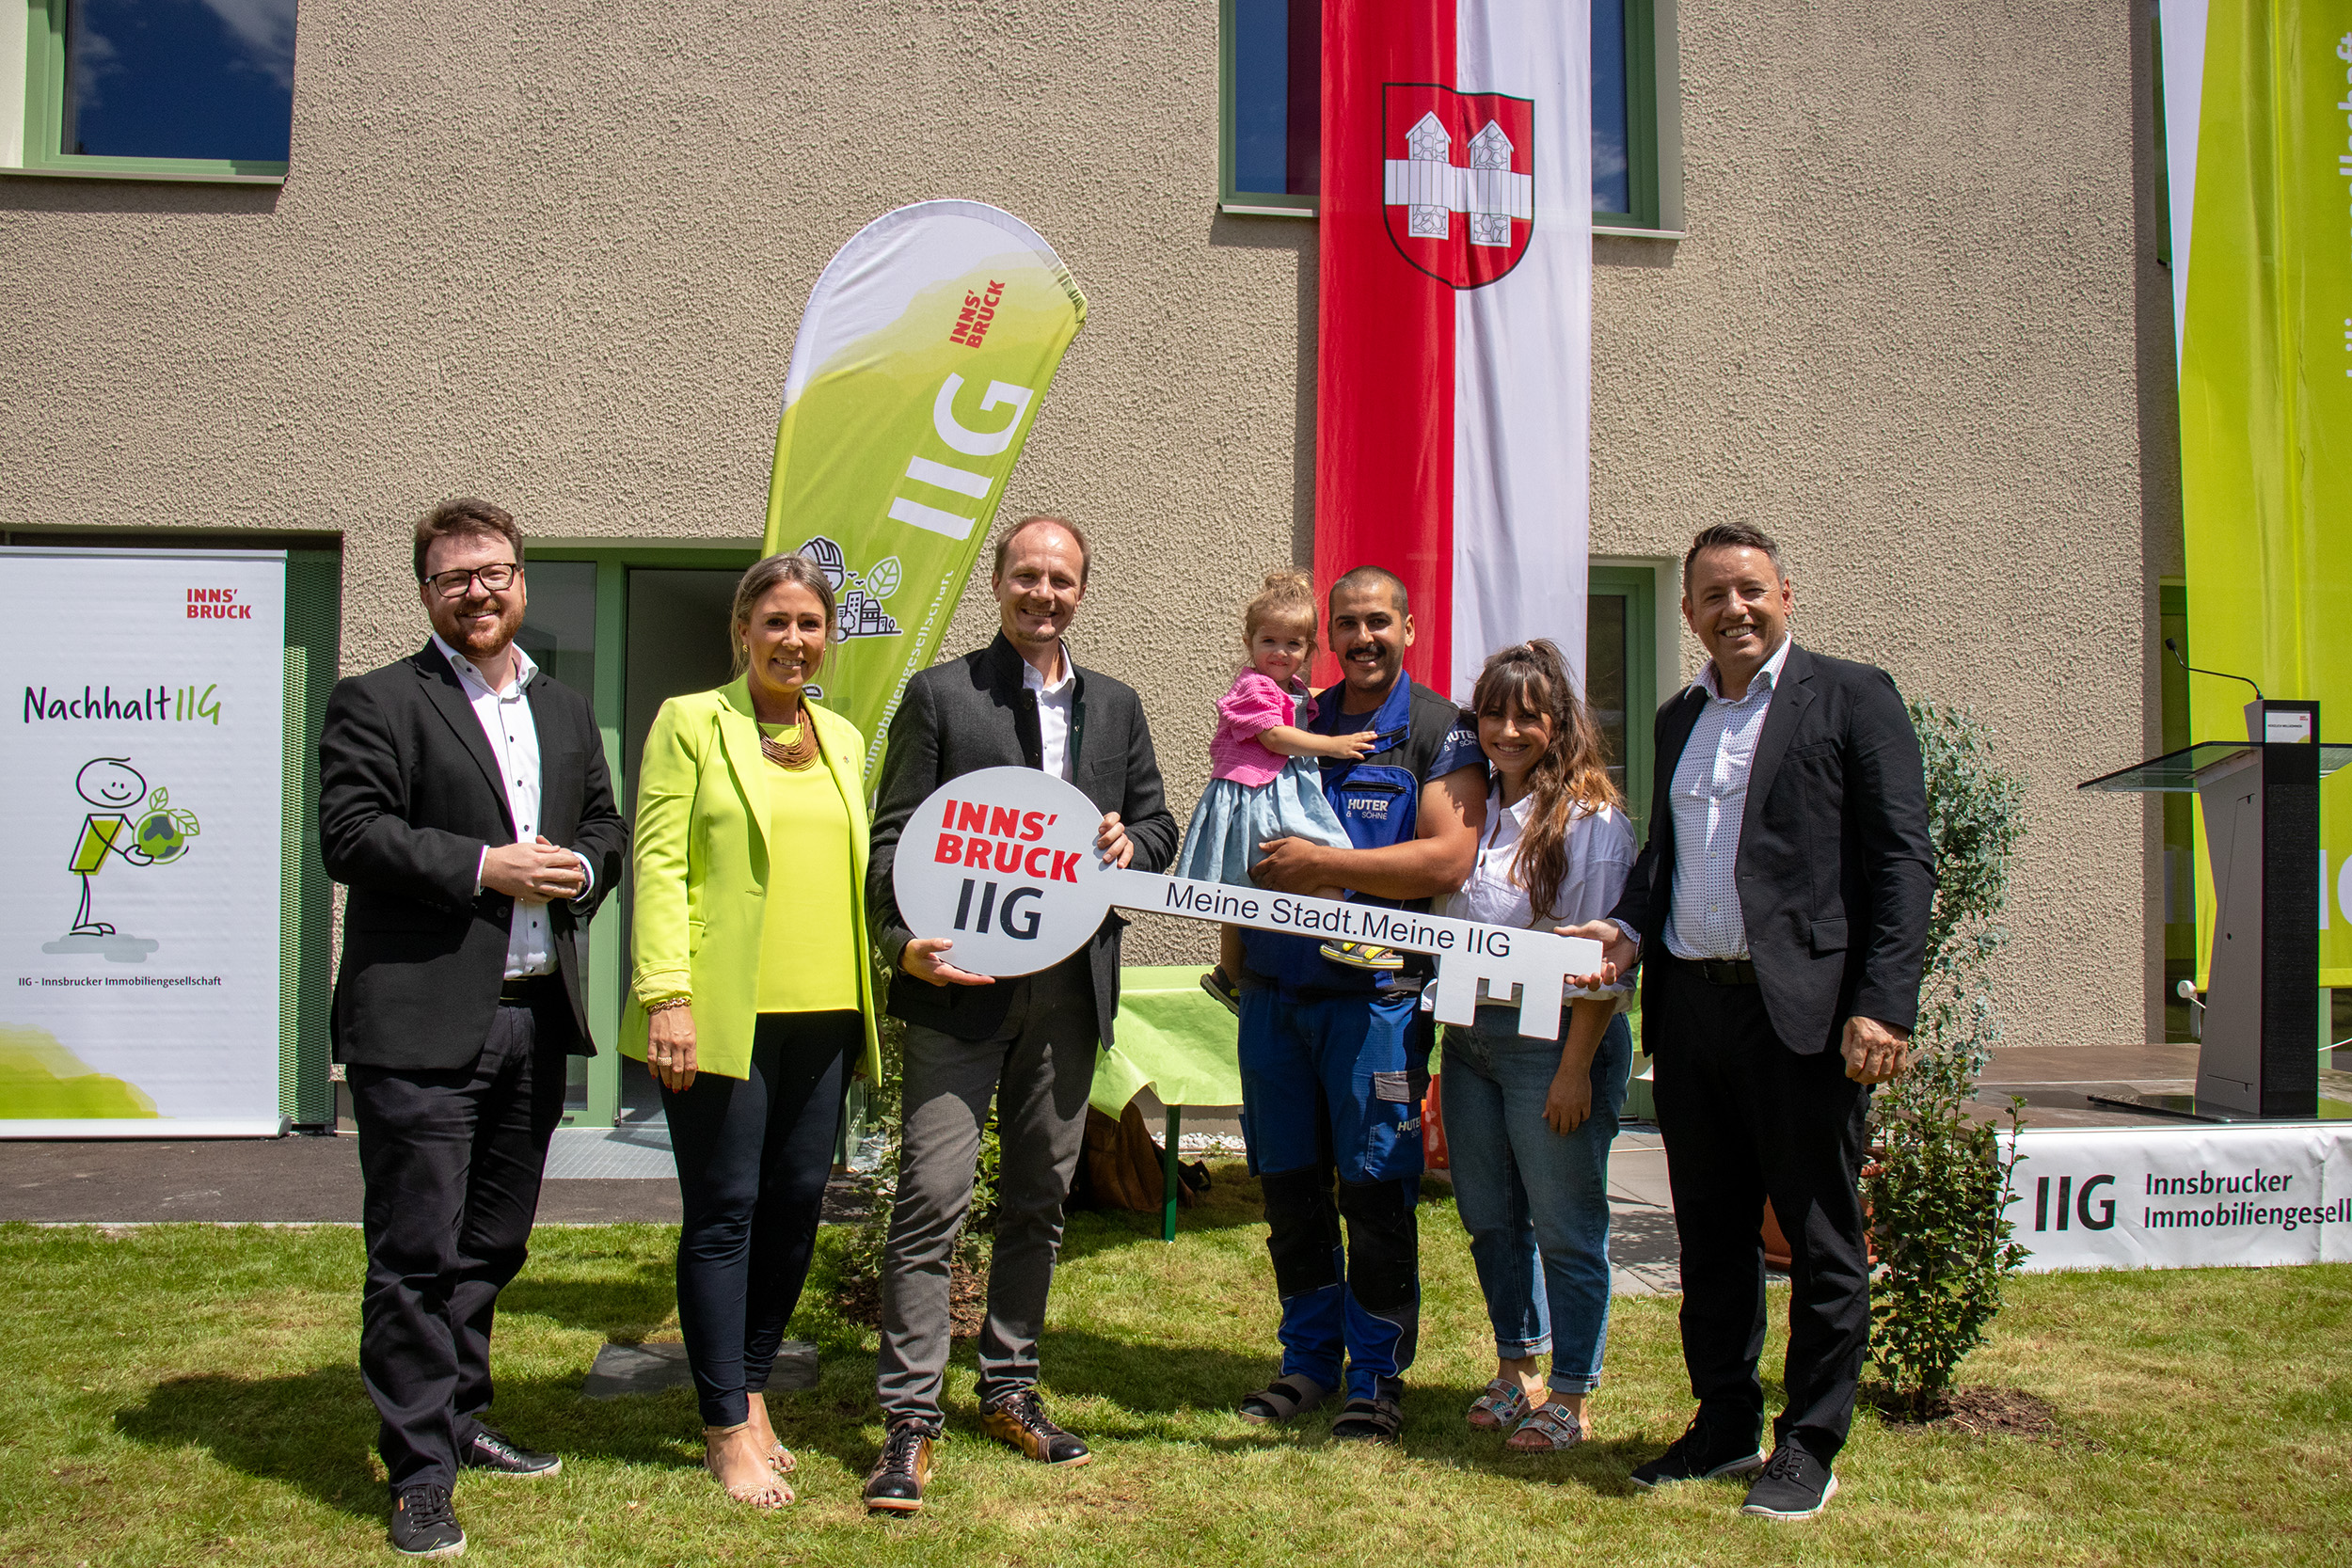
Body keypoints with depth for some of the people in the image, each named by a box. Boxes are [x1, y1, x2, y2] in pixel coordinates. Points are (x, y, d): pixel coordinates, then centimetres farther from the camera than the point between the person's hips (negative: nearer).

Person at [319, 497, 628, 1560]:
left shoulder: (567, 712, 18)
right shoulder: (377, 703, -2)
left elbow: (606, 826, 22)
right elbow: (349, 834, -12)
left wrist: (579, 870, 0)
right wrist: (485, 867, -16)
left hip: (536, 1018, 6)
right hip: (420, 1024, -6)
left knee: (492, 1244, 16)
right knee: (415, 1253, -3)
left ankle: (460, 1421, 31)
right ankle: (421, 1474, 5)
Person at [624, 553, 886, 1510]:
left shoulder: (842, 740, 17)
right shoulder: (690, 722, 1)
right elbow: (659, 861, -6)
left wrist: (886, 970, 14)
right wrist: (666, 994, -14)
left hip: (822, 1010, 5)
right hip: (722, 1011, -5)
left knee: (798, 1201, 9)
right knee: (724, 1210, 0)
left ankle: (752, 1385, 27)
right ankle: (728, 1427, 9)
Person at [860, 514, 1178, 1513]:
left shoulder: (1115, 707, 15)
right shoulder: (940, 694, 1)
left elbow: (1157, 823, 19)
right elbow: (894, 836, -2)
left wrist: (1133, 845, -6)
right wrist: (904, 942, -18)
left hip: (1070, 986, 5)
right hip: (961, 984, -4)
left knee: (1039, 1197, 13)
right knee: (932, 1196, -8)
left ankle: (1009, 1387, 26)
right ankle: (910, 1418, -1)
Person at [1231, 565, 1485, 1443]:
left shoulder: (1442, 733, -1)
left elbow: (1447, 860, -14)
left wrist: (1321, 866, -15)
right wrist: (1233, 956, 7)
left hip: (1375, 994, -5)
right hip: (1274, 990, 5)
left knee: (1375, 1191, 0)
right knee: (1289, 1184, 11)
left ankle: (1377, 1378, 13)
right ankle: (1310, 1361, 25)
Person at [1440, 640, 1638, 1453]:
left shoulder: (1590, 819, -10)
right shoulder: (1472, 808, 10)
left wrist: (1576, 1068, -16)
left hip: (1553, 1039, -7)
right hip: (1471, 1036, 7)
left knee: (1564, 1226, 2)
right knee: (1489, 1217, 14)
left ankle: (1572, 1397, 14)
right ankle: (1516, 1370, 30)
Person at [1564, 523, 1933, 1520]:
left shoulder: (1850, 698, -1)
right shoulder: (1677, 719, 18)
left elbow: (1903, 859, -7)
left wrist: (1882, 1007, -16)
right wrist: (1628, 929, 3)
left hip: (1802, 1011, -6)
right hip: (1689, 1010, 6)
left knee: (1821, 1240, 4)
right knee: (1710, 1233, 14)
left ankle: (1809, 1449, 16)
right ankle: (1726, 1426, 28)